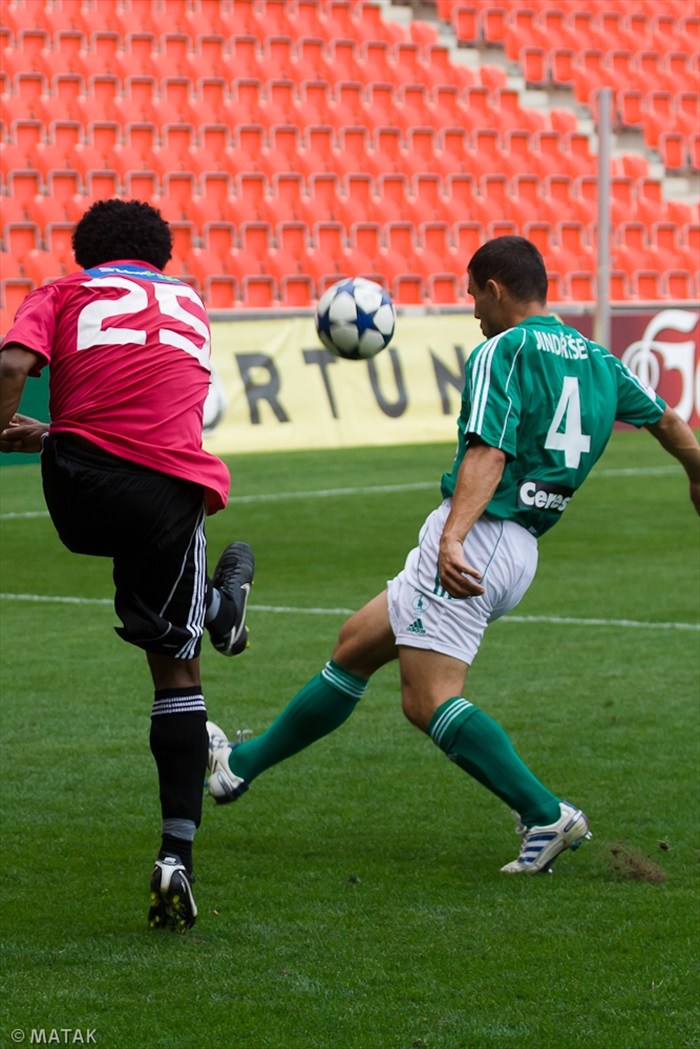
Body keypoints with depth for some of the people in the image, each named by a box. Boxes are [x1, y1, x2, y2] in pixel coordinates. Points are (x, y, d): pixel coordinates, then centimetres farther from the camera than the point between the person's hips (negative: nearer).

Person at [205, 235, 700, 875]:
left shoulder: (503, 351, -9)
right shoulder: (596, 361, 14)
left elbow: (488, 456, -22)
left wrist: (452, 539, -32)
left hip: (475, 540, -9)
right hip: (520, 553, 9)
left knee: (430, 701, -14)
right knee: (355, 647, 19)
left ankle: (547, 816, -20)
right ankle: (242, 765, 29)